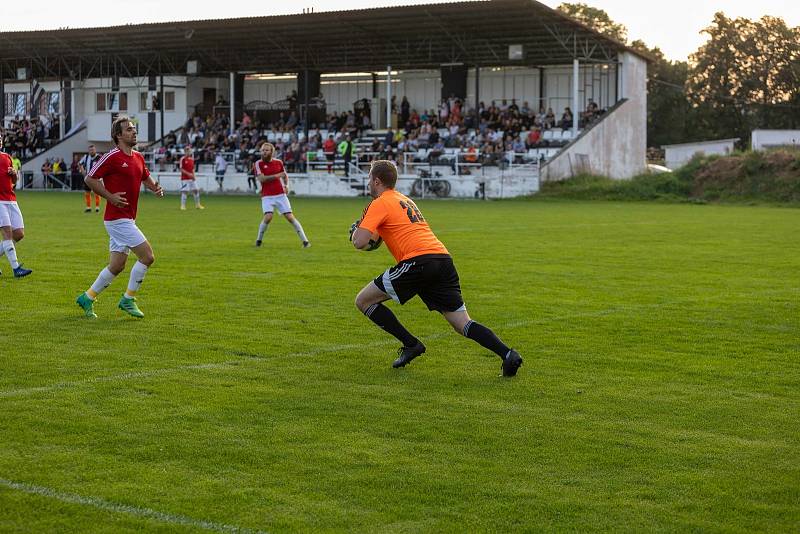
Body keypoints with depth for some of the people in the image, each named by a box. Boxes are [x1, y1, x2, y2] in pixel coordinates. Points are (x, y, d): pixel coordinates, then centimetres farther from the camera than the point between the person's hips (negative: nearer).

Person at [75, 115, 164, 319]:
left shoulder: (138, 157, 11)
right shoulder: (112, 157, -13)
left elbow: (146, 178, 27)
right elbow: (90, 179, -10)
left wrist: (156, 188, 5)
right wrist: (110, 197, -17)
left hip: (127, 219, 9)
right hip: (117, 218, -9)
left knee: (117, 266, 11)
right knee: (147, 256, -12)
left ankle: (87, 298, 23)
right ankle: (128, 300, 0)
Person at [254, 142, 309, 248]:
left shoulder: (278, 162, 6)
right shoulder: (259, 163, -3)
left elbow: (285, 176, 21)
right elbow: (261, 178, -16)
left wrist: (286, 185, 2)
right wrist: (276, 176, -21)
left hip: (280, 195, 2)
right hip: (267, 196, -2)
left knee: (290, 217, -3)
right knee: (268, 217, -21)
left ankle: (305, 241, 2)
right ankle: (259, 240, 1)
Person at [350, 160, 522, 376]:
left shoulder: (379, 204, 3)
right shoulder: (405, 199, 29)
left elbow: (360, 242, -6)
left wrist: (356, 231, 15)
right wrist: (376, 235, 31)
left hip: (418, 261, -8)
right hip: (443, 258, 8)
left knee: (364, 301, 6)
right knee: (463, 324, 5)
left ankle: (411, 344, 3)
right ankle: (507, 354, -15)